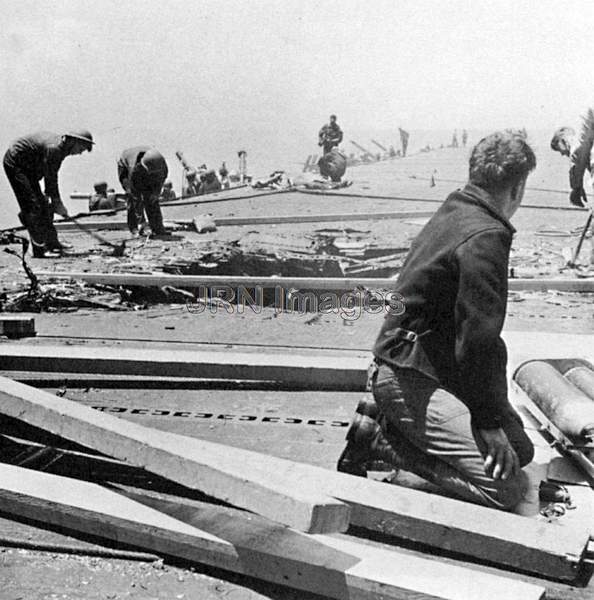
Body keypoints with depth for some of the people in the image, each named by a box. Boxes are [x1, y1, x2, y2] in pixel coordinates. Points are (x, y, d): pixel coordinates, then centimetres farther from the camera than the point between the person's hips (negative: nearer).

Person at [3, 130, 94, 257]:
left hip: (27, 167, 10)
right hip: (15, 164, -10)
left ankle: (52, 242, 20)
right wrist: (57, 202, -16)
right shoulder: (53, 148, -29)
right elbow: (50, 179, -24)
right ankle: (39, 249, -12)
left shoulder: (61, 147, 2)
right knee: (32, 206, -14)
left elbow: (51, 176, 9)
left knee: (43, 204, 12)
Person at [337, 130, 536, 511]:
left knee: (520, 450, 14)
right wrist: (490, 422, -12)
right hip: (409, 376, -11)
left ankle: (391, 419, 8)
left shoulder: (453, 213, 13)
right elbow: (478, 336, -22)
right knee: (506, 486, -16)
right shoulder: (485, 237, -19)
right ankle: (380, 437, -9)